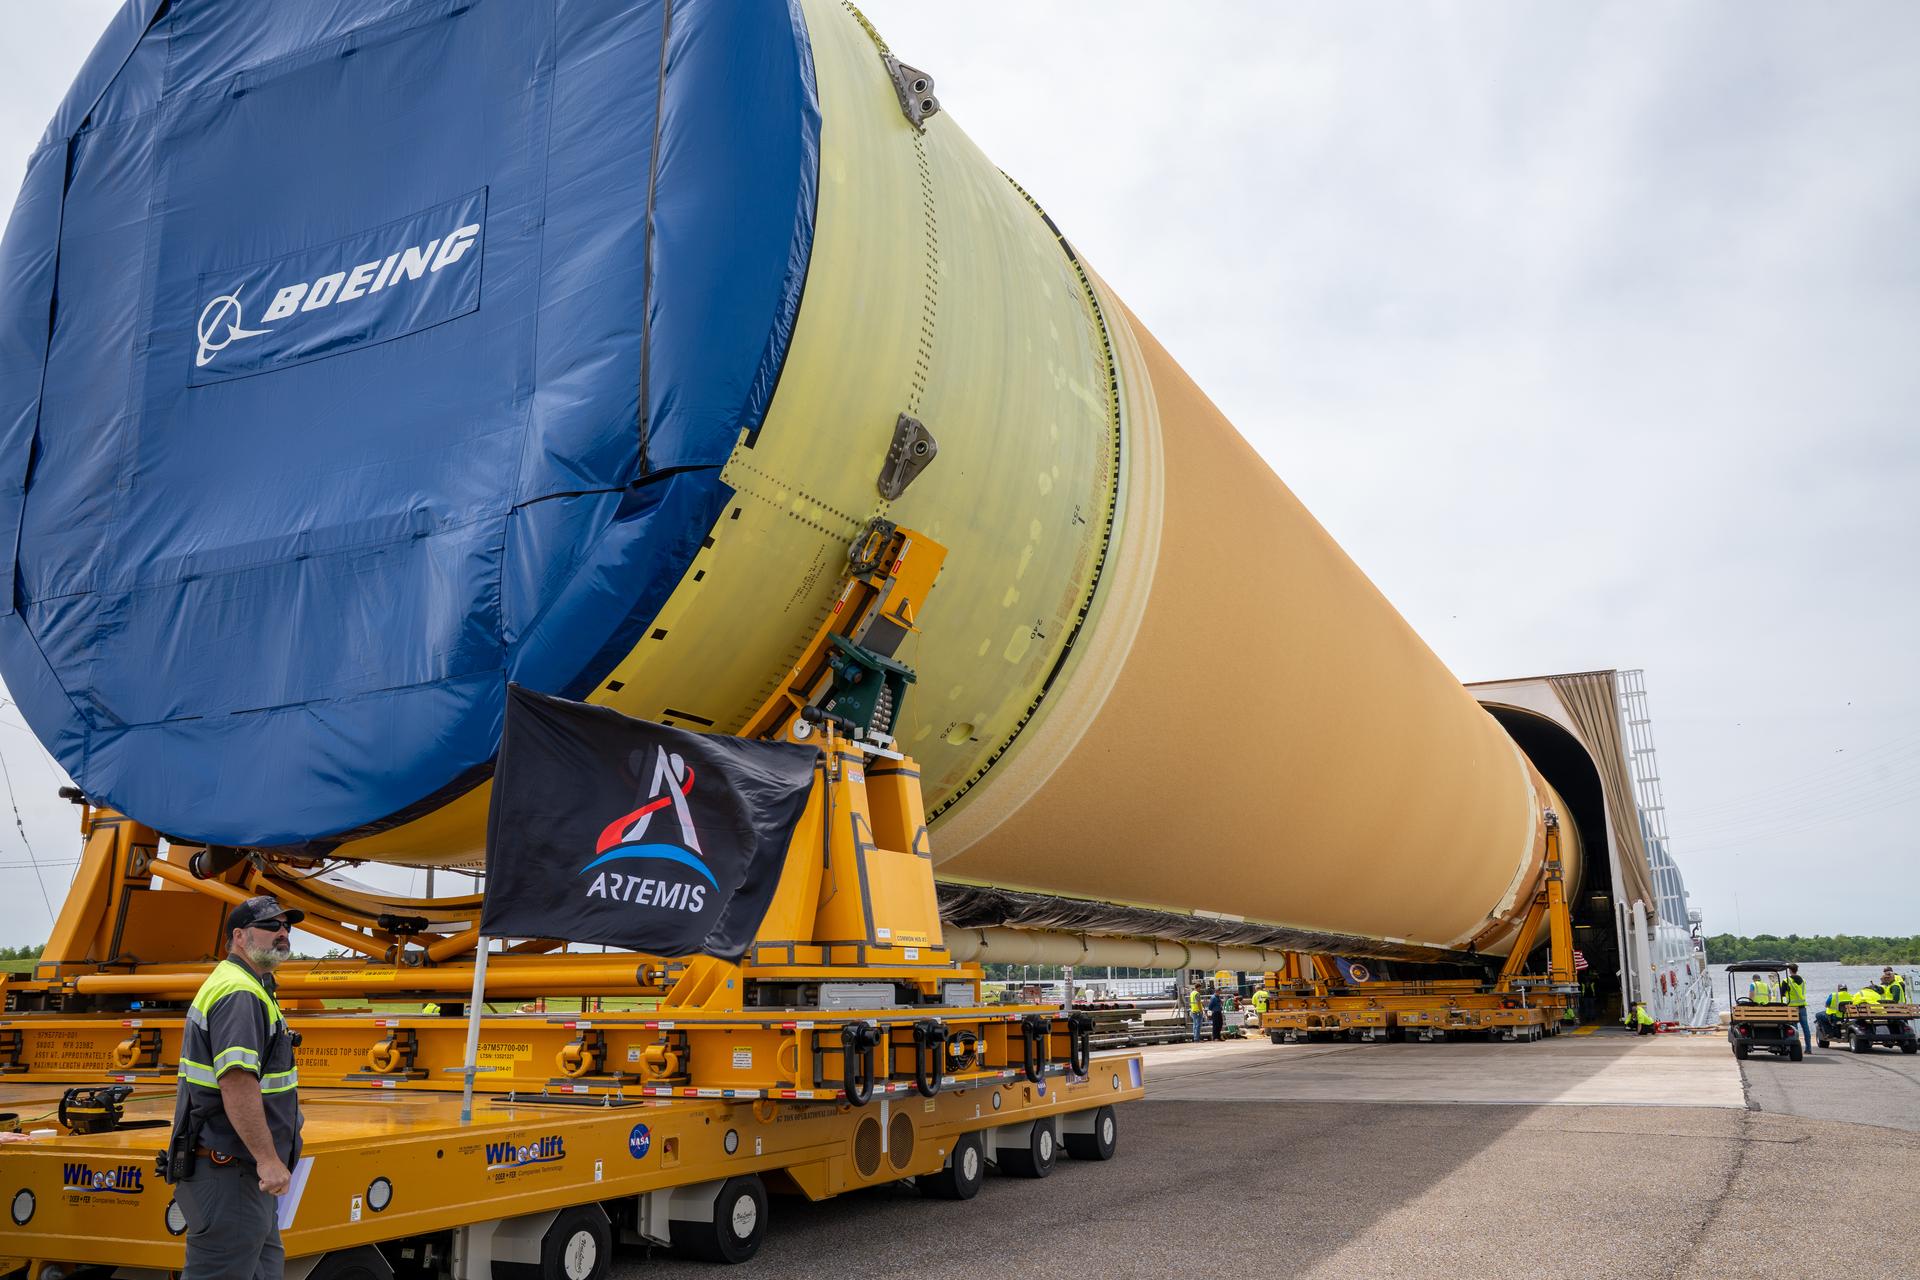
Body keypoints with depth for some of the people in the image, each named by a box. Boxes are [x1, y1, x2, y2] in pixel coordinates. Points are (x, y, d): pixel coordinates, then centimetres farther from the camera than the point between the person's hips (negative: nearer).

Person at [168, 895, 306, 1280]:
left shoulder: (240, 987, 19)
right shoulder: (240, 994, -17)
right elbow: (236, 1081, -27)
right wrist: (267, 1158, -27)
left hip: (240, 1173, 11)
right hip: (226, 1172, -11)